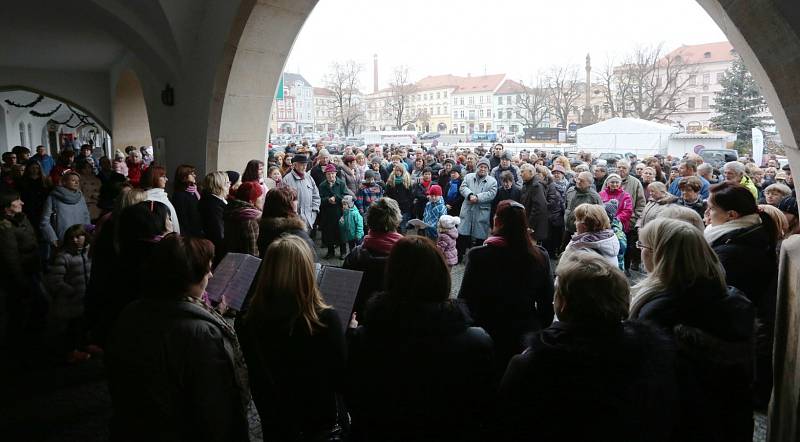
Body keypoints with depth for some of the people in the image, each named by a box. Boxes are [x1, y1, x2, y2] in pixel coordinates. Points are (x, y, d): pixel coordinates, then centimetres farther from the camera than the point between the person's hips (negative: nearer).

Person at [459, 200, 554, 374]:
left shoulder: (478, 256, -17)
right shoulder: (540, 256, -7)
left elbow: (466, 300, -10)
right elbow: (548, 303, 3)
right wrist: (541, 330, 16)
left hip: (489, 336, -3)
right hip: (528, 338, 3)